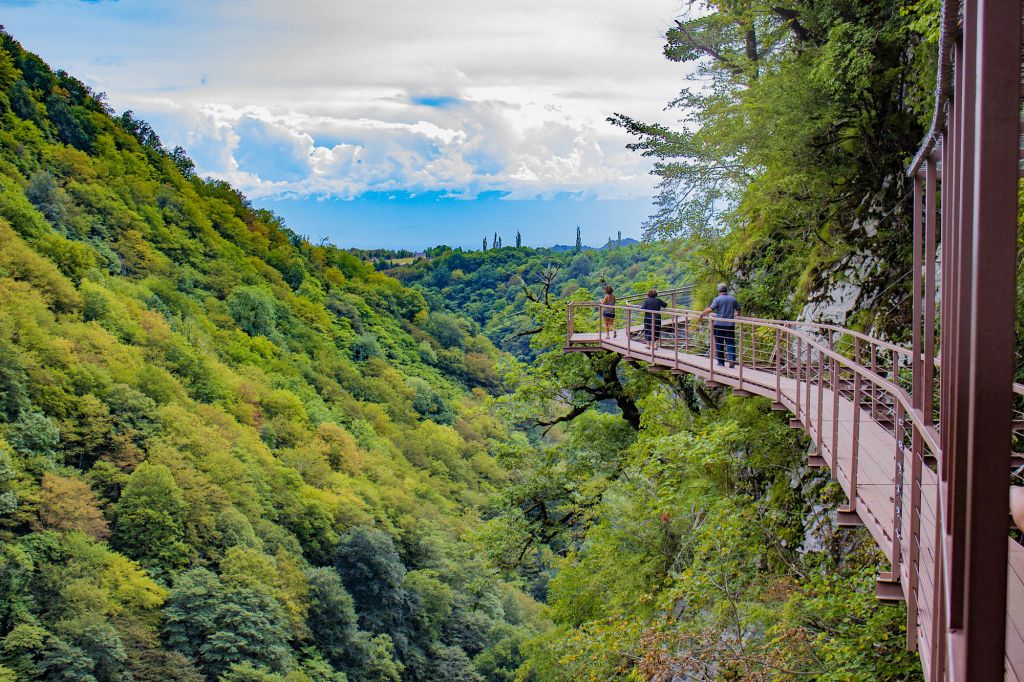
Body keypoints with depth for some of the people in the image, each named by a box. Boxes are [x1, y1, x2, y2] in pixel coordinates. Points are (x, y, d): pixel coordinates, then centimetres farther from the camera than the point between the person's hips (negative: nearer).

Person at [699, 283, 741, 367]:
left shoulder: (717, 299, -6)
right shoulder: (733, 299, 8)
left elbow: (710, 309, -17)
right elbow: (738, 310, 20)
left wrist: (702, 313, -6)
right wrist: (735, 316, 40)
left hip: (719, 324, -3)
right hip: (730, 325, 3)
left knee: (719, 344, 6)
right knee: (730, 343, 5)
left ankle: (721, 362, 10)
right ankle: (732, 359, -12)